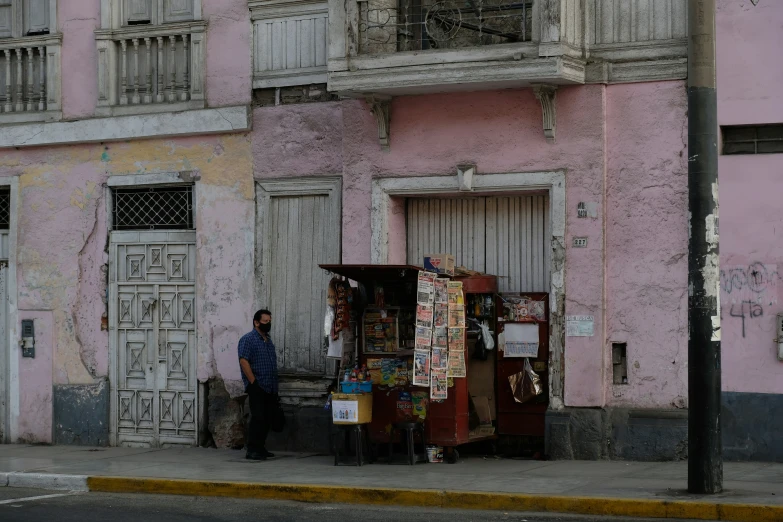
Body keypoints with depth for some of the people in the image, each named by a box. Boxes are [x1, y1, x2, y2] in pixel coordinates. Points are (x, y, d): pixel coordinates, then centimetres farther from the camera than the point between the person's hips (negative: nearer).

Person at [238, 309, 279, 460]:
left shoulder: (268, 340, 19)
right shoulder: (248, 339, -7)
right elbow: (244, 362, -15)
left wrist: (275, 388, 19)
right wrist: (253, 382, -19)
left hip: (270, 388, 8)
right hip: (257, 387, -8)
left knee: (267, 419, 9)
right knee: (257, 418, -11)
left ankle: (260, 448, 17)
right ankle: (252, 450, -9)